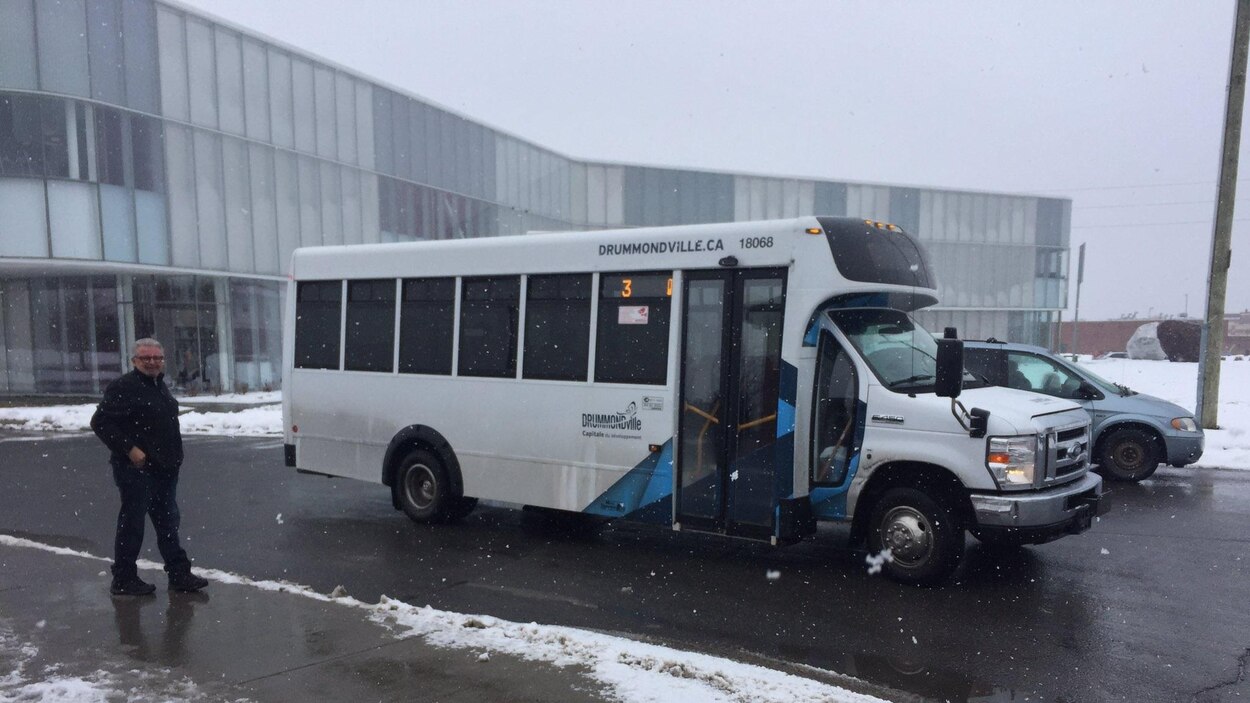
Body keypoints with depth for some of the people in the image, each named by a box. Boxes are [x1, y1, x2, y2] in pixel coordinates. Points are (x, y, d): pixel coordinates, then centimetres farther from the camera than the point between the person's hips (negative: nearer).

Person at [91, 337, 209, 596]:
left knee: (168, 521, 12)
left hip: (164, 468, 9)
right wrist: (129, 449, -21)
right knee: (132, 523, 1)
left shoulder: (159, 385, 14)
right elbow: (100, 422, -17)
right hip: (136, 468, -9)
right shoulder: (124, 388, -12)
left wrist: (173, 458, 15)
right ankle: (124, 580, 13)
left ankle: (179, 573, 19)